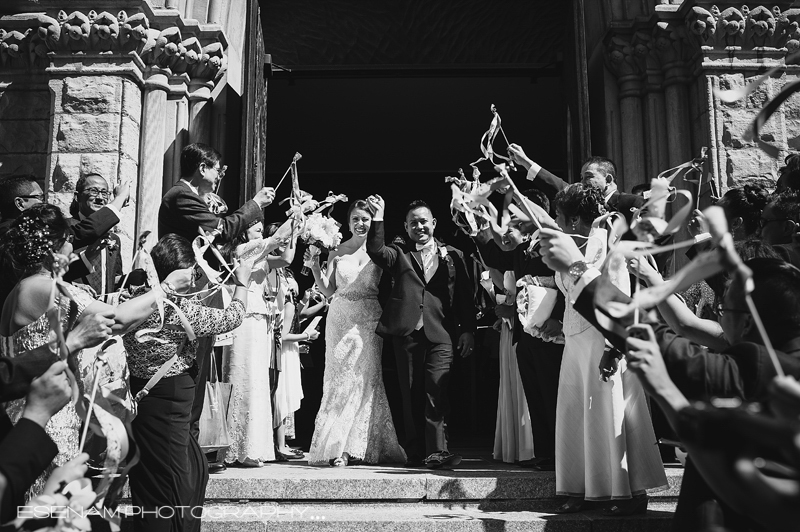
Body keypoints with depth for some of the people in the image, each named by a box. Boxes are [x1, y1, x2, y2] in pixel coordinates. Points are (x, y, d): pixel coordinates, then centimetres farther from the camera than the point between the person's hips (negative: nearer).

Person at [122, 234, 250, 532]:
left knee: (195, 471, 22)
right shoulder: (183, 309, -21)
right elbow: (232, 318, -8)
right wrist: (242, 281, 8)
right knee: (167, 486, 5)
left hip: (140, 394, 9)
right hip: (167, 399, -9)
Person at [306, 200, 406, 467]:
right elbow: (328, 291, 7)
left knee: (367, 378, -1)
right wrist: (315, 267, -7)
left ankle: (361, 447, 9)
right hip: (342, 320, 1)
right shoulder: (337, 252, 7)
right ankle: (338, 447, 3)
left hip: (370, 321, -1)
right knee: (340, 380, 0)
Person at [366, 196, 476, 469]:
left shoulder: (452, 255, 14)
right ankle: (415, 453, 9)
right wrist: (378, 218, -9)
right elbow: (375, 251, -5)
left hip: (440, 333, -1)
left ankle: (437, 451, -14)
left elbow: (465, 296, 10)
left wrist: (468, 330, 4)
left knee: (437, 389, -12)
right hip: (407, 332, 1)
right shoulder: (399, 253, 16)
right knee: (411, 393, 3)